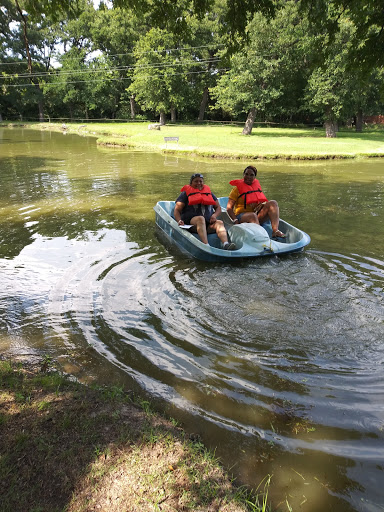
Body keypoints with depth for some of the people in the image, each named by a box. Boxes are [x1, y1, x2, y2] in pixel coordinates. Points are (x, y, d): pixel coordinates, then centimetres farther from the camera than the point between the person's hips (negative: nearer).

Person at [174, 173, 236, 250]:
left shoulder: (208, 192, 27)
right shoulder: (186, 193, 16)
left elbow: (218, 208, 26)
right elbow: (177, 210, 7)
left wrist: (215, 215, 1)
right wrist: (179, 221, -14)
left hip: (209, 223, 4)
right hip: (191, 221, -3)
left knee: (220, 223, -27)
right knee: (201, 218, -36)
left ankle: (226, 244, -54)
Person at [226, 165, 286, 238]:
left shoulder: (257, 186, 17)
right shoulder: (237, 188, 2)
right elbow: (229, 208, -5)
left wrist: (262, 204, -6)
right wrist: (236, 221, -21)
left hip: (257, 215, 5)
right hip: (242, 215, -5)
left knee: (273, 203, -16)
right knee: (252, 215, -38)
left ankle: (275, 231, -36)